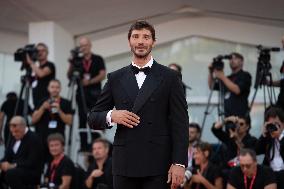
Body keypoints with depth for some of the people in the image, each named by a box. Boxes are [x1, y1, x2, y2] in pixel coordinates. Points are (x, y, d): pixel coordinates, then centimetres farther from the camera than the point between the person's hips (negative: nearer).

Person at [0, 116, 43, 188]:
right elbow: (7, 157, 10)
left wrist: (13, 166, -27)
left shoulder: (33, 139, -13)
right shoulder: (14, 137, 11)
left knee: (11, 173, -33)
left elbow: (31, 162, -21)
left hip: (32, 174, -8)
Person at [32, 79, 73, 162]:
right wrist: (43, 108, -9)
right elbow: (33, 120, 4)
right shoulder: (42, 102, 11)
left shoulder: (66, 103, 6)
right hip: (41, 139, 2)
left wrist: (59, 110, -13)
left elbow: (69, 121, -2)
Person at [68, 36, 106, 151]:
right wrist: (72, 64, -9)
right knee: (82, 120, -1)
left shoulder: (98, 59, 7)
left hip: (95, 93, -2)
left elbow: (102, 75, -2)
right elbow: (70, 76, 7)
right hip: (82, 93, 2)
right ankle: (83, 145, -1)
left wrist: (89, 81, -14)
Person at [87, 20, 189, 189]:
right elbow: (93, 118, 15)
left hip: (157, 166, -2)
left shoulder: (169, 77, 5)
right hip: (124, 164, 2)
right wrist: (111, 116, -8)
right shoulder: (116, 78, 12)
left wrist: (179, 163, -8)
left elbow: (180, 124, 1)